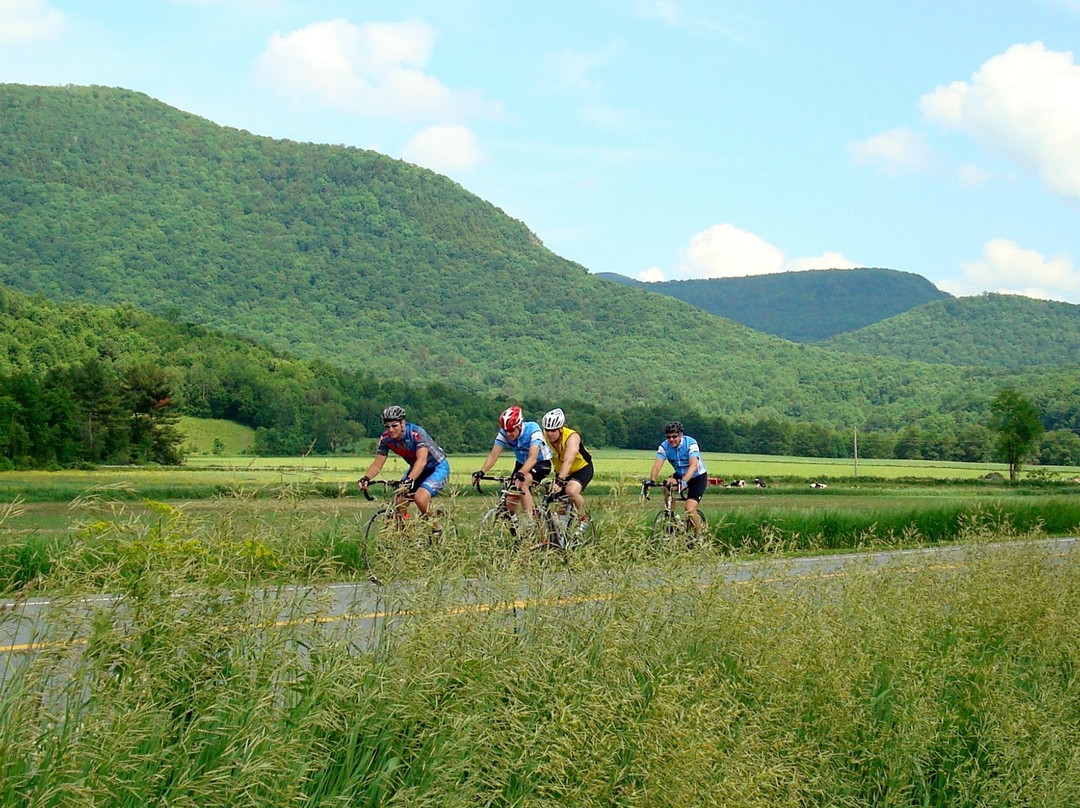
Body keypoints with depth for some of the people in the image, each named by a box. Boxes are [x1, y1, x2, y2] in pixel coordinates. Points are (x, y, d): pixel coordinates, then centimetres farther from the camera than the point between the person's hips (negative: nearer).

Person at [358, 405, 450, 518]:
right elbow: (378, 463, -14)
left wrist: (410, 480, -57)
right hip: (415, 468, 6)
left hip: (437, 467, -6)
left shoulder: (417, 433, -30)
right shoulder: (385, 439, -13)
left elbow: (421, 460, -41)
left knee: (420, 498, -27)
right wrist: (366, 478, -34)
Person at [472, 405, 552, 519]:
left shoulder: (532, 429, -30)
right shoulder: (504, 433, -17)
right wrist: (482, 472, -37)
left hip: (541, 463, -6)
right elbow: (493, 455, -20)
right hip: (521, 463, 6)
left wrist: (520, 474, -56)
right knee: (510, 502, -6)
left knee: (522, 483, -34)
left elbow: (533, 457, -41)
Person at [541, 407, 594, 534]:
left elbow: (568, 461, -44)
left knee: (571, 491, -32)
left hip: (582, 469, -5)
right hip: (560, 471, 5)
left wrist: (560, 481, -57)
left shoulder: (572, 437, -31)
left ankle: (583, 518, -8)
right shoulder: (544, 437, -18)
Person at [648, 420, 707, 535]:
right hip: (680, 475, 4)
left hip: (698, 477, -4)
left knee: (690, 509, -21)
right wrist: (652, 481, -43)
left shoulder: (690, 443, -26)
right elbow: (657, 466, -24)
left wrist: (683, 482, -54)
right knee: (667, 487, -29)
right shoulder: (664, 446, -14)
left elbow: (693, 465, -39)